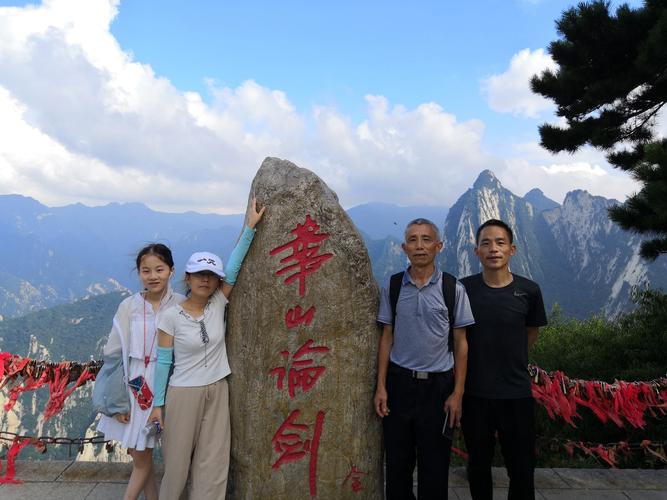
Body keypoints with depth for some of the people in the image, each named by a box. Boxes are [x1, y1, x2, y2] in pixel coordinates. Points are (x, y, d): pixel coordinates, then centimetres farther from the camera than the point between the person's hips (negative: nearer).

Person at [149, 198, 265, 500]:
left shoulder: (218, 305, -3)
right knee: (177, 463, 10)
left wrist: (250, 227, -19)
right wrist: (157, 403, -4)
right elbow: (163, 361, -5)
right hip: (183, 394, -3)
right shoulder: (171, 317, -10)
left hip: (217, 392, 3)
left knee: (213, 465, 9)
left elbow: (232, 269, -13)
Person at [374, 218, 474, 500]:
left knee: (434, 466, 9)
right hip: (399, 381, 2)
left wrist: (457, 393, -4)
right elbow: (387, 338, 4)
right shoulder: (392, 288, 2)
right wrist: (381, 387, 0)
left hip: (438, 384, -1)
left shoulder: (453, 289, -3)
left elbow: (461, 343, 0)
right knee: (397, 462, 12)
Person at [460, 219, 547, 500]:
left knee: (521, 469, 10)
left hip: (516, 393, 0)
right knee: (478, 464, 16)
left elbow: (531, 332, 11)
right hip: (474, 393, 0)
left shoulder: (528, 291, -6)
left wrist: (511, 360, 10)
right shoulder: (463, 289, -6)